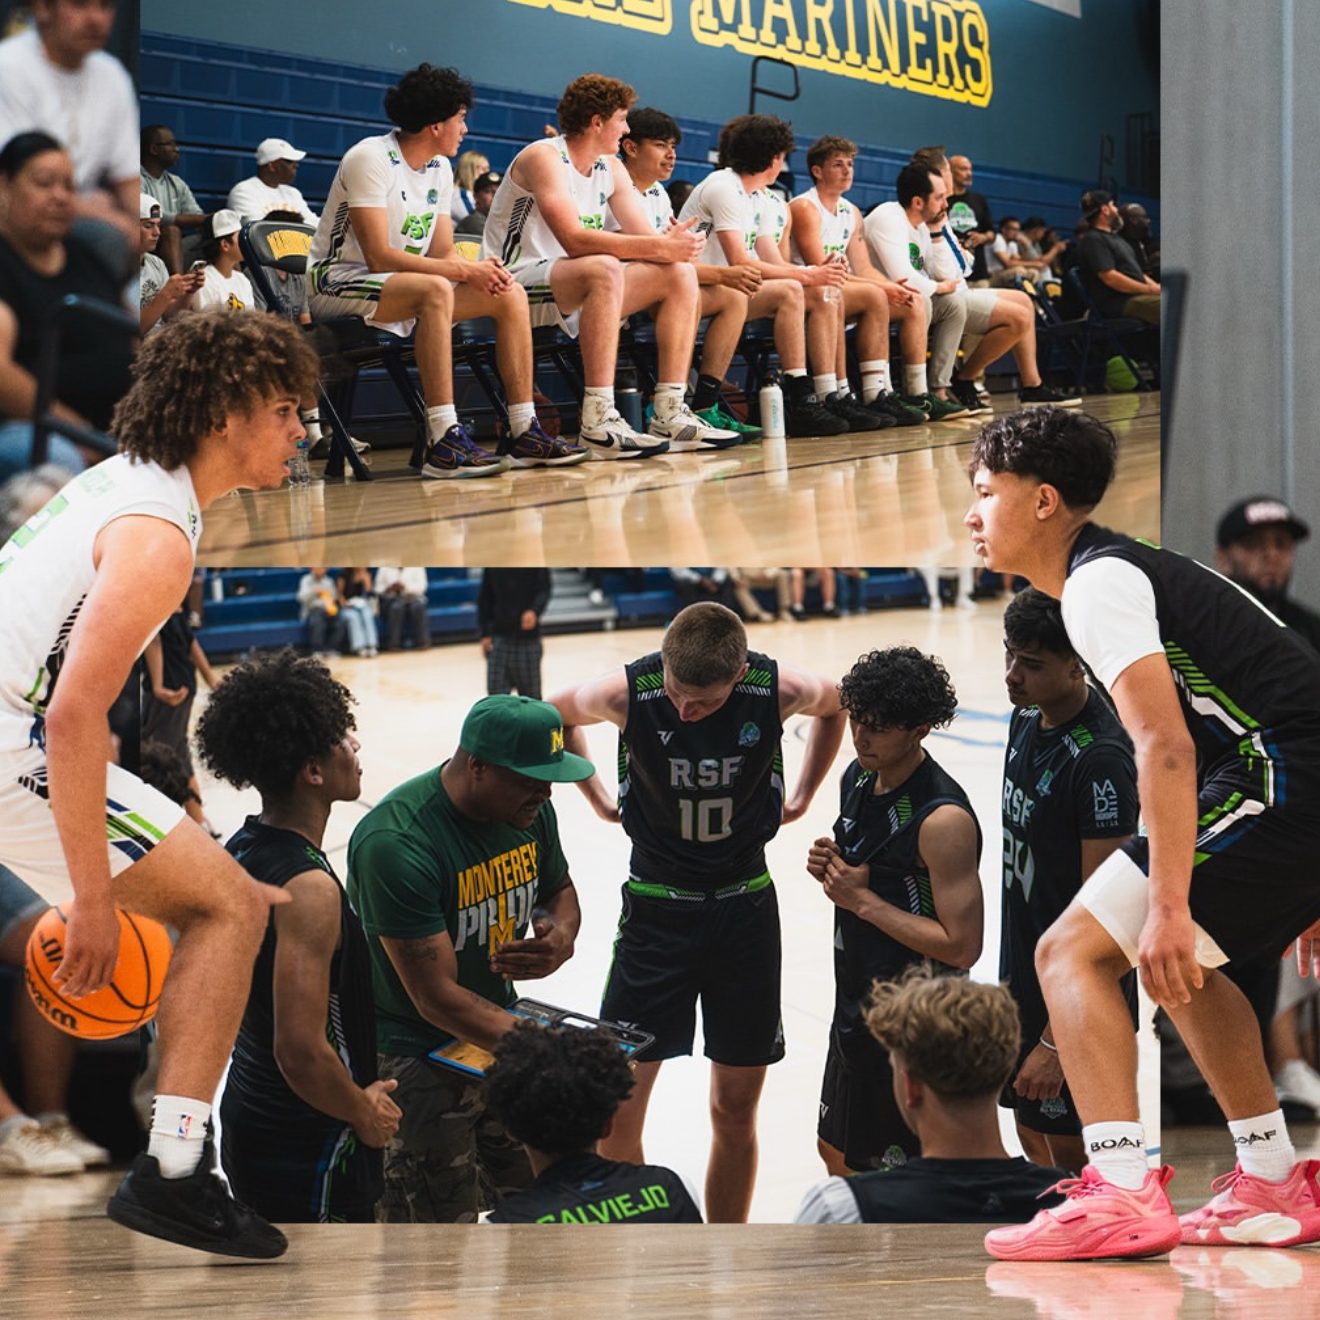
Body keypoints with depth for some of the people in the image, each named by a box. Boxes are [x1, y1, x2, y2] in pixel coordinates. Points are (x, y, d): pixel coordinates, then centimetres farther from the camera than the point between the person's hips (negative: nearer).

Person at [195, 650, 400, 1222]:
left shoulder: (238, 851, 3)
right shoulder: (308, 888, -26)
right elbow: (302, 1052, -29)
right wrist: (365, 1114, -11)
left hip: (248, 1120, 9)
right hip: (309, 1150, -9)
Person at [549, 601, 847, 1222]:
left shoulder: (781, 691, -17)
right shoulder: (627, 692, -20)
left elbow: (833, 705, 8)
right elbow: (555, 715, 3)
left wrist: (801, 795, 9)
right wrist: (599, 798, 6)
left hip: (745, 908, 1)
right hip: (657, 907, -1)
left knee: (735, 1110, 7)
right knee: (617, 1106, -5)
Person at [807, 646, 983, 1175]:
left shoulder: (943, 820, -24)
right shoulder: (859, 779, 3)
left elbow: (961, 946, -24)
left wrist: (863, 899, -22)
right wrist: (832, 867, -3)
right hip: (857, 1007, 9)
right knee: (838, 1152, 22)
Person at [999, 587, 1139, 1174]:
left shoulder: (1101, 759, -25)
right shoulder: (1027, 720, 3)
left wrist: (1058, 1040, -24)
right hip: (1024, 979, 9)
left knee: (1073, 1158, 2)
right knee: (1034, 1138, 18)